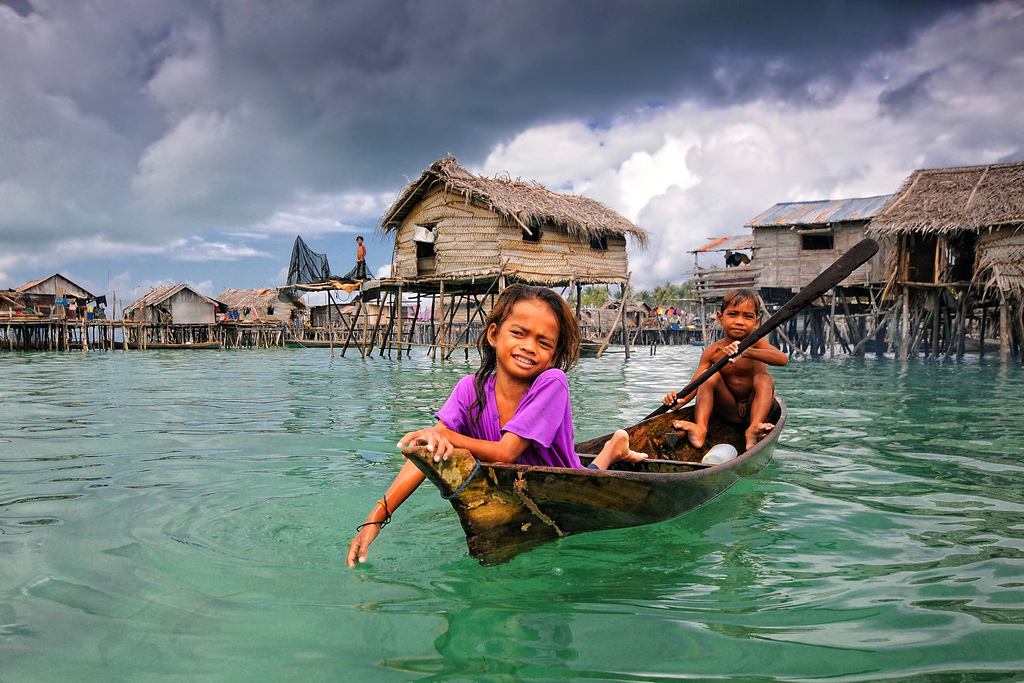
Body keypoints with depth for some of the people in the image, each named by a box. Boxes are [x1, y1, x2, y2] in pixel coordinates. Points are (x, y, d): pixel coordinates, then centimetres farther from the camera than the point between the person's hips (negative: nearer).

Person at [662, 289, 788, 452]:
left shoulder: (756, 343, -11)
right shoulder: (712, 352, -5)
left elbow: (783, 359, -32)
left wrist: (746, 352, -49)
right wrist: (681, 400, -36)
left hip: (754, 408, -1)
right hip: (729, 409, 2)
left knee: (764, 378, -25)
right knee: (710, 375, -18)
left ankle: (754, 429, -45)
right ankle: (700, 428, -35)